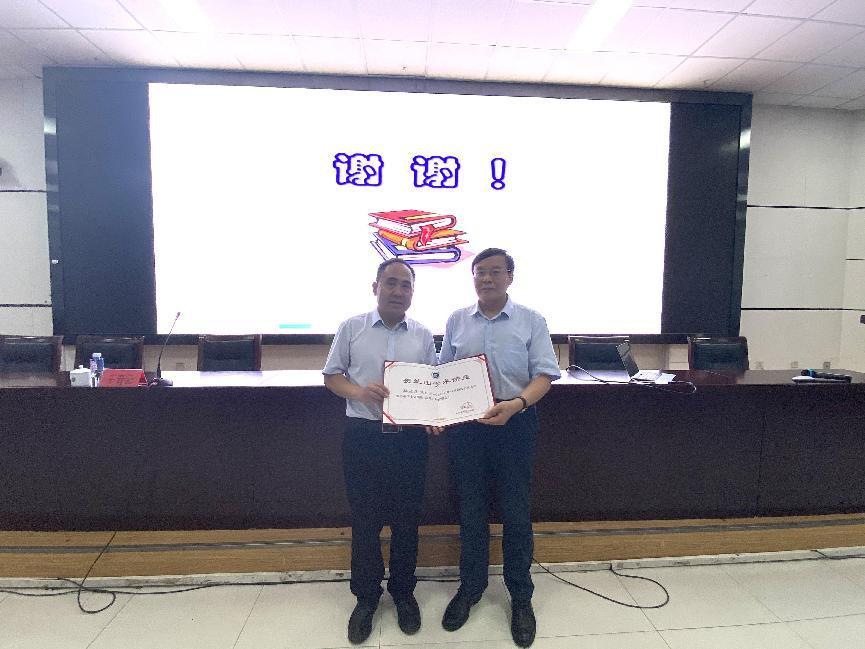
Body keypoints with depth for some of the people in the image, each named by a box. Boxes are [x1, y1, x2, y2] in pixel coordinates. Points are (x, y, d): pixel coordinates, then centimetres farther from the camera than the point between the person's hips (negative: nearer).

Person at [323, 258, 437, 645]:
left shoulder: (422, 336, 6)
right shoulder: (352, 329, 1)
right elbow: (332, 377, 4)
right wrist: (360, 391, -15)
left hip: (410, 437, 1)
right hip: (363, 436, -1)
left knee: (406, 519, 12)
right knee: (364, 519, 10)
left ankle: (403, 593, 34)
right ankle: (366, 597, 31)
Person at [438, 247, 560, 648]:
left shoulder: (531, 321, -1)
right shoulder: (456, 321, 6)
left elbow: (545, 374, -6)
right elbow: (442, 373, 11)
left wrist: (516, 404, -23)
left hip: (514, 424, -2)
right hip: (464, 425, 2)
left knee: (516, 513, 8)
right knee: (470, 511, 14)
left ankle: (520, 596, 29)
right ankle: (470, 587, 35)